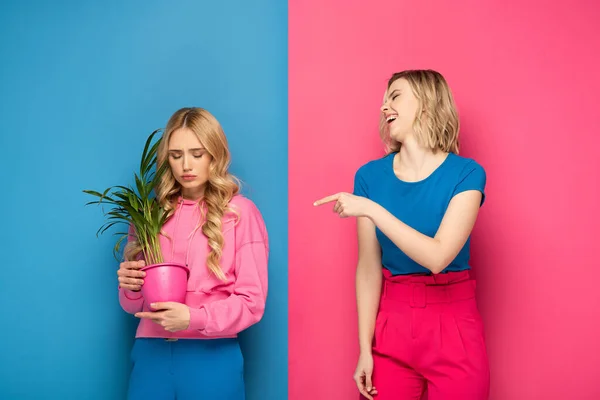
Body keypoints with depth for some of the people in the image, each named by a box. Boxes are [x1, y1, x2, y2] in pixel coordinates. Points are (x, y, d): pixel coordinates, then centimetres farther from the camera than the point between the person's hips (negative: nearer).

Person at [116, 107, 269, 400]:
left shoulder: (240, 212, -5)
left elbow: (252, 301, -6)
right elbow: (135, 304, 15)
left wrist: (193, 318, -19)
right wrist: (130, 286, -7)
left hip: (212, 357, -3)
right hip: (150, 353, 3)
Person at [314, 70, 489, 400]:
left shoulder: (466, 173, -9)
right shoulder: (370, 176, -1)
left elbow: (437, 257, -21)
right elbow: (369, 269, -1)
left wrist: (371, 209, -24)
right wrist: (365, 348, -4)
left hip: (452, 326, -2)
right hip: (390, 321, 2)